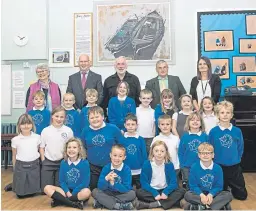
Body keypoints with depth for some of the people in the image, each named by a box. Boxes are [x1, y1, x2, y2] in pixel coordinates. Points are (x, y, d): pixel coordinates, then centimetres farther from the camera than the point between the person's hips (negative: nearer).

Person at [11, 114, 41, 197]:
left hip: (34, 166, 1)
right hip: (20, 166, -1)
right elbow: (14, 156, 4)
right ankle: (14, 185, 36)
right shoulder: (15, 140, -6)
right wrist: (14, 169, 7)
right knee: (20, 193, 6)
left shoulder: (37, 137, -4)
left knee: (32, 192, 11)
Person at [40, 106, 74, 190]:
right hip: (48, 162, 1)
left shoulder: (68, 131, -5)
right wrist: (43, 161, -1)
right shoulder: (45, 130, -3)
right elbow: (41, 147, 4)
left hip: (63, 162, 0)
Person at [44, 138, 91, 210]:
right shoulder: (63, 163, 3)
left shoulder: (85, 163, -8)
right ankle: (74, 203, -26)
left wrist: (72, 194, -15)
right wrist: (67, 192, -13)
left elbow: (85, 182, -11)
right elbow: (62, 181, 4)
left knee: (86, 192, -37)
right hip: (66, 191, 4)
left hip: (79, 191, -3)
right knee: (47, 188, -16)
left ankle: (60, 200, -21)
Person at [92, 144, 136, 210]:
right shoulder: (106, 168, -9)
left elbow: (126, 189, -21)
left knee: (132, 194, -30)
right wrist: (106, 179, -34)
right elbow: (100, 187, -15)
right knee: (95, 192, -20)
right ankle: (118, 206, -25)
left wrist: (113, 183, -34)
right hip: (108, 193, 2)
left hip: (122, 194, -2)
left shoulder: (126, 169, -14)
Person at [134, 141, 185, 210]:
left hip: (165, 191, 2)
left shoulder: (169, 164, -5)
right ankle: (171, 201, -26)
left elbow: (173, 182, -8)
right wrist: (155, 193, -25)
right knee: (139, 192, -30)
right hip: (152, 191, -1)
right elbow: (144, 183, -12)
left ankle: (151, 205, -32)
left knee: (181, 191, -24)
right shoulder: (147, 164, -9)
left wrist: (165, 192, -26)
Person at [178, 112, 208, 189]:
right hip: (187, 168, 0)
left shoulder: (205, 136, -2)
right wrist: (182, 166, -4)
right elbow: (180, 153, 1)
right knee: (188, 188, 11)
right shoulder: (185, 137, -2)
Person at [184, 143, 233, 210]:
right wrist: (201, 195, -26)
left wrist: (210, 195, -24)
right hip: (199, 194, -1)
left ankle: (202, 207, -28)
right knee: (187, 195, -30)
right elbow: (193, 186, -8)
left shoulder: (218, 168, -6)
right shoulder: (194, 167, -9)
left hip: (213, 194, 1)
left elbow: (219, 186, -5)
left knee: (229, 195, -22)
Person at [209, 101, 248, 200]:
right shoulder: (213, 131, -10)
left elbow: (240, 148, 4)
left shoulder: (237, 131, -5)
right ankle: (225, 189, 44)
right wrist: (216, 161, 0)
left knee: (242, 195, 10)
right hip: (219, 167, -1)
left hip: (235, 167, 2)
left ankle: (231, 187, 38)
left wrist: (236, 160, 3)